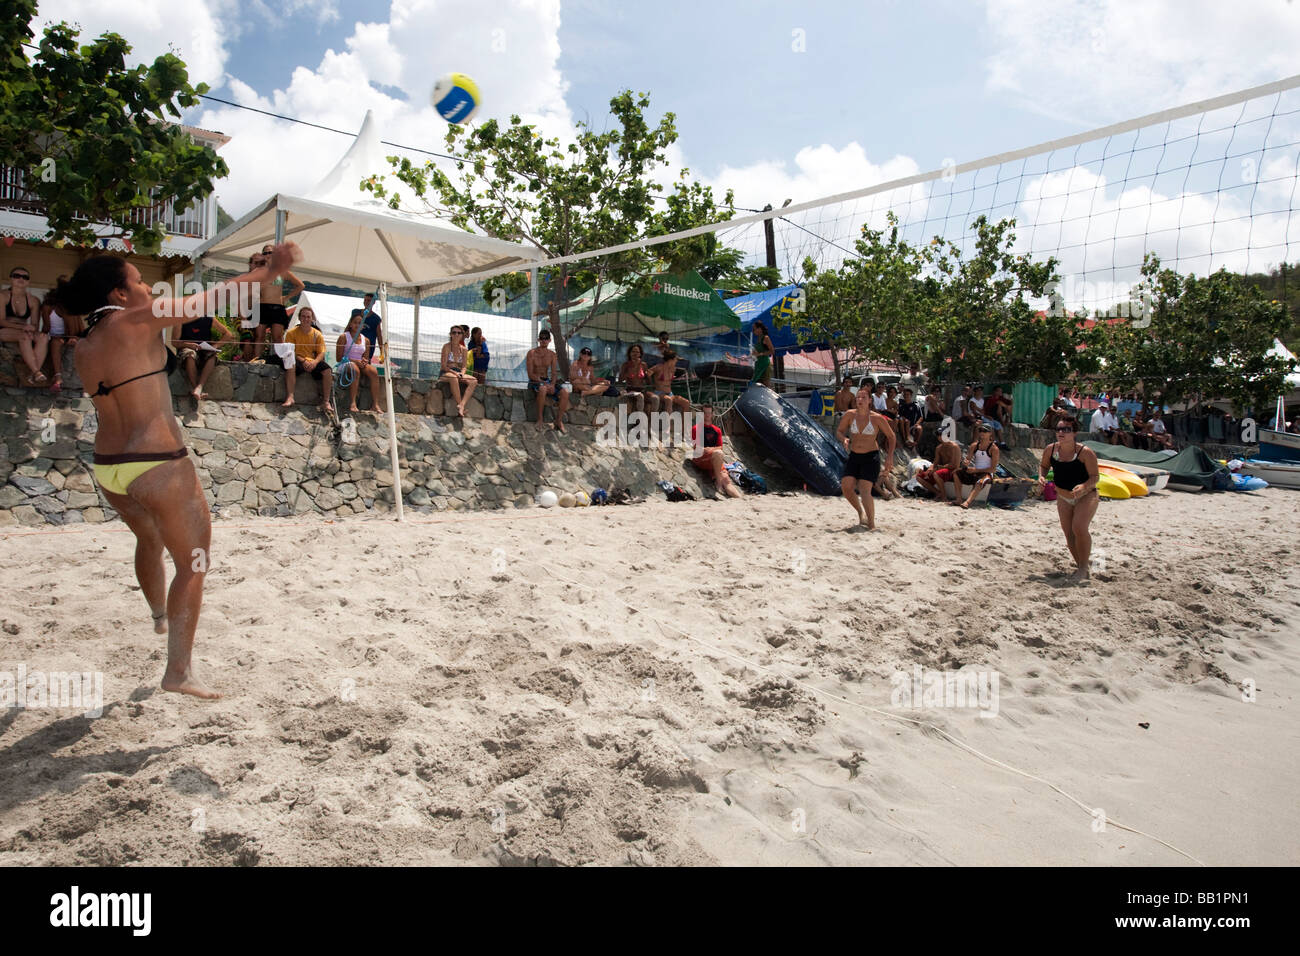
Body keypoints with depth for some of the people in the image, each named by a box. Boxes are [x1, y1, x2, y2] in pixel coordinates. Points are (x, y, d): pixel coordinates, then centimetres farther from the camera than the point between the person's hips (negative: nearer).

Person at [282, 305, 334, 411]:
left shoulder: (317, 334, 10)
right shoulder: (291, 333, 5)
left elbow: (321, 353, 4)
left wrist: (315, 362, -19)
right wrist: (303, 361, -19)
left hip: (313, 362, 2)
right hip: (298, 361, -2)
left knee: (328, 370, -27)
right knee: (290, 365, -37)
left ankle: (326, 401, -24)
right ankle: (290, 397, -38)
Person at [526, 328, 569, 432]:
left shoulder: (552, 355, 9)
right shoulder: (532, 353, -4)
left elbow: (554, 373, 5)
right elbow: (531, 374, -11)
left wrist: (552, 384, -18)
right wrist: (544, 383, -23)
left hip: (548, 381, 5)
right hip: (534, 382, -4)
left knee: (565, 392, -23)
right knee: (542, 389, -41)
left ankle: (559, 421, -13)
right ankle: (540, 419, -27)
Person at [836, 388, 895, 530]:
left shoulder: (877, 418, -7)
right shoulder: (850, 415, 0)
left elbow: (891, 436, 5)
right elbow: (839, 431, 11)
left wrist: (890, 454, -6)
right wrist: (844, 439, -11)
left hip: (871, 456, -4)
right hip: (854, 456, 4)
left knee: (864, 491, -14)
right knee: (846, 487, -7)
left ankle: (872, 524, -2)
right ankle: (861, 512, 20)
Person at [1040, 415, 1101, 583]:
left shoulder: (1085, 452, -23)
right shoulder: (1051, 449, -10)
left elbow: (1095, 477, -18)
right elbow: (1043, 465, 8)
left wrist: (1084, 486, -38)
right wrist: (1041, 476, -13)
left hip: (1086, 496, -5)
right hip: (1063, 498, 5)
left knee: (1079, 528, -23)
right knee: (1069, 534, 6)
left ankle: (1083, 568, -7)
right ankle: (1079, 564, 29)